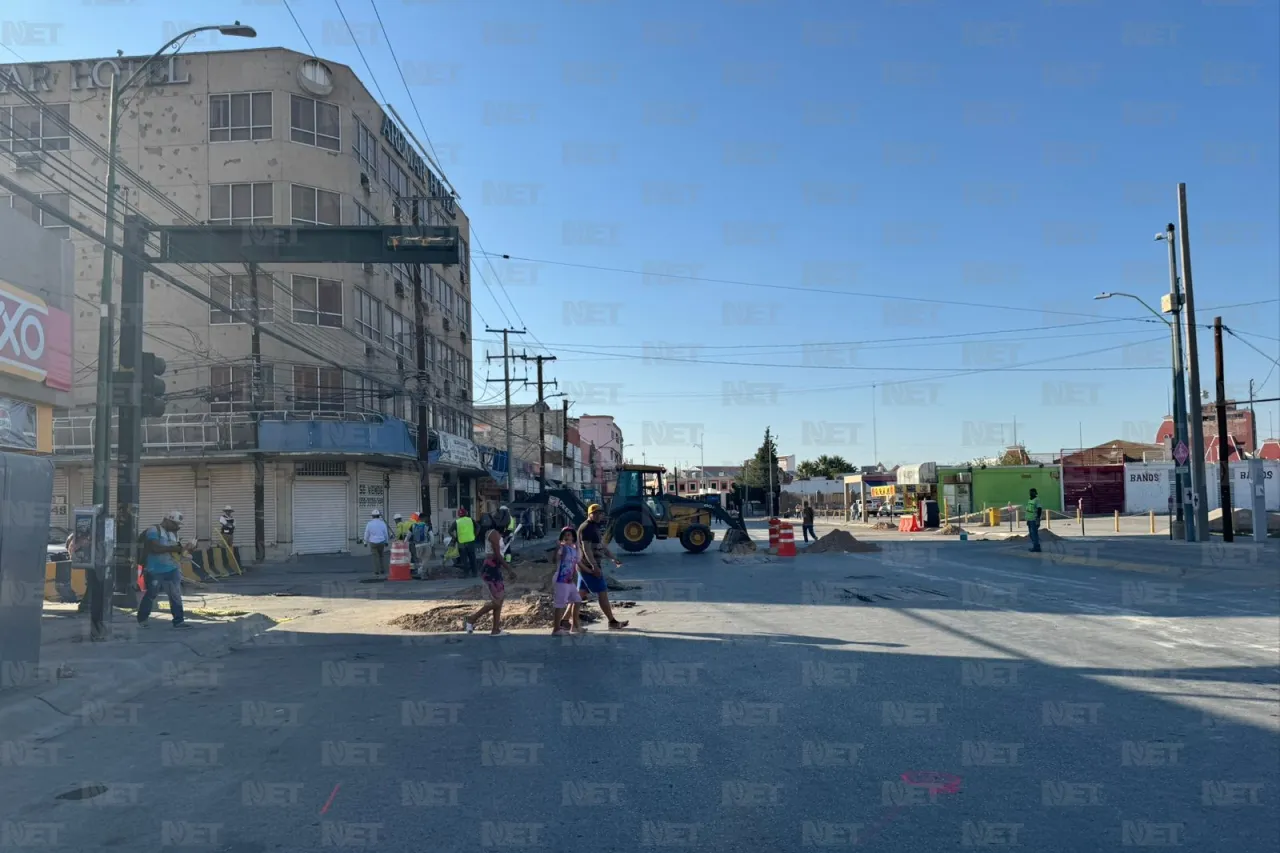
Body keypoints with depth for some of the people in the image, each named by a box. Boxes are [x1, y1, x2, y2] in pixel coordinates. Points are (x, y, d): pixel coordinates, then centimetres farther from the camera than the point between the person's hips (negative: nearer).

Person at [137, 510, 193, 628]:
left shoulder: (173, 533, 12)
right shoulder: (154, 530, -11)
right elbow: (155, 548, -23)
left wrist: (183, 548, -3)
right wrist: (174, 548, -24)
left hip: (171, 569, 7)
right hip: (155, 571, -7)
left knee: (176, 595, 5)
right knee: (150, 595, 7)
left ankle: (178, 620, 10)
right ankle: (142, 619, 25)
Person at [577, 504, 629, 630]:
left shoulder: (595, 528, 17)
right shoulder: (586, 528, -15)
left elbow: (602, 546, 24)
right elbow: (586, 549, -23)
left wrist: (614, 558, 18)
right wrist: (595, 566, -29)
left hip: (586, 567, 10)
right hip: (589, 567, -10)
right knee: (602, 593, -5)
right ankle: (612, 622, 0)